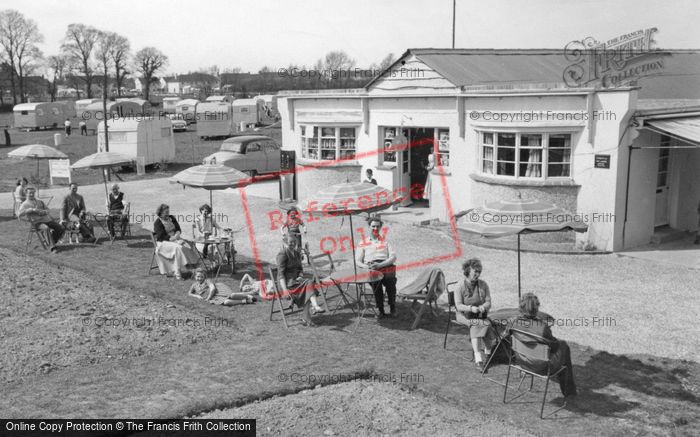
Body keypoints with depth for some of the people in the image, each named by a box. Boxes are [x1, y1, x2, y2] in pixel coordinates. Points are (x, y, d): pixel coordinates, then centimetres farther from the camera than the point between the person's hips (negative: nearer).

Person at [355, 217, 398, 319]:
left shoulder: (385, 240, 23)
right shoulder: (363, 243, 23)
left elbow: (393, 257, 10)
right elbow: (358, 260, 15)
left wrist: (380, 265, -8)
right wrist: (367, 267, -8)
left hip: (386, 267, 0)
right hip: (371, 270, 0)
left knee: (390, 280, -33)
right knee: (375, 282, -34)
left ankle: (392, 307, -13)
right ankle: (380, 309, -22)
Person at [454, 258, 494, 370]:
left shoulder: (483, 285, 5)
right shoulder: (461, 287, -4)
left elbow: (488, 302, 4)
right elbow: (458, 306, -8)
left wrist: (483, 307, -19)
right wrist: (471, 308, -25)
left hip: (481, 315, 2)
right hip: (465, 316, -2)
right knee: (476, 325, -31)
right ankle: (478, 359, -35)